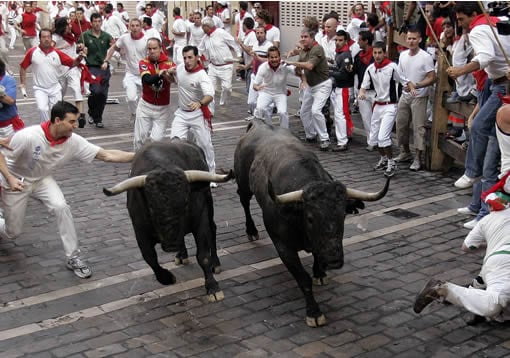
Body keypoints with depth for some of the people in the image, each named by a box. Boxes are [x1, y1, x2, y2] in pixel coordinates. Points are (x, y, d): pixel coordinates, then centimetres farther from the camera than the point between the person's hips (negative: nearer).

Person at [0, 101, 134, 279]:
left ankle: (73, 257, -8)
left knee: (61, 207, -23)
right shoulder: (28, 136, -34)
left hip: (42, 180, 3)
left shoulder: (73, 141, -22)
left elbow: (107, 155, -23)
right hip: (15, 182, -3)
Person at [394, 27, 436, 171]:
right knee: (401, 124, 12)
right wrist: (407, 83, 1)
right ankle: (405, 152, 28)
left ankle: (417, 158, -2)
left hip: (419, 97, -6)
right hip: (405, 95, 6)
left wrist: (416, 85, -24)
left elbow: (432, 78, -14)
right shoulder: (403, 55, 6)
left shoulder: (426, 57, -12)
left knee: (418, 127, -6)